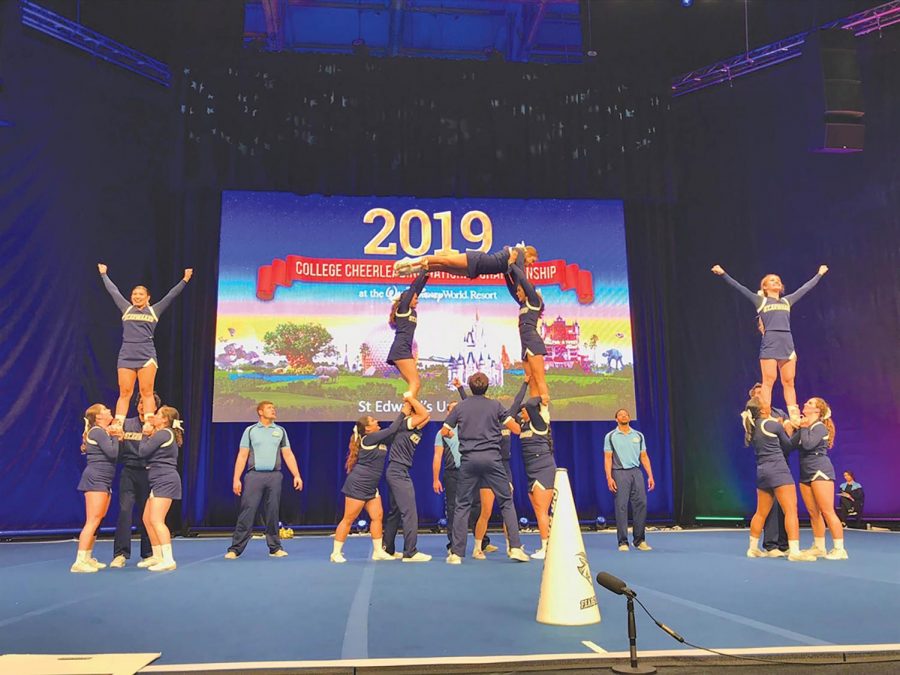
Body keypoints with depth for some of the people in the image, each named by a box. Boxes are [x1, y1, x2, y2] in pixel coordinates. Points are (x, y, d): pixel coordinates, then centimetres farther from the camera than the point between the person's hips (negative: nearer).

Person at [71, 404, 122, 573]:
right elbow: (113, 453, -18)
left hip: (103, 481, 10)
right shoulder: (98, 432, -10)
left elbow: (112, 454, 17)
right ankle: (79, 562, -14)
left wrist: (117, 436, 4)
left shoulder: (103, 432, 19)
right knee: (93, 521, -13)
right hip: (96, 479, -10)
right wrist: (114, 436, -4)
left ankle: (87, 558, 17)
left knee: (97, 521, 12)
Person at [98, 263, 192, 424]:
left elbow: (172, 295, 9)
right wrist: (103, 274, 35)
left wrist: (185, 279, 7)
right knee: (124, 393, -1)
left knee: (147, 393, -5)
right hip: (126, 356, 2)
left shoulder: (154, 311, 10)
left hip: (147, 356, -2)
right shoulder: (126, 309, 15)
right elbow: (113, 291, 25)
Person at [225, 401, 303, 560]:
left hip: (274, 476, 2)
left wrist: (297, 475, 2)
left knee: (272, 514, 5)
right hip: (254, 475, -2)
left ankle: (275, 548, 13)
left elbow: (288, 455, 11)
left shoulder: (280, 431, 13)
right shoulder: (250, 430, 7)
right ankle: (235, 549, 0)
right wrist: (236, 479, -2)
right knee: (247, 513, -6)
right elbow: (242, 456, 5)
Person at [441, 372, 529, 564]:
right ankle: (515, 547, 2)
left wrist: (453, 433, 35)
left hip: (468, 459, 1)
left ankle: (456, 553, 6)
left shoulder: (460, 407, 8)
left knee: (462, 505, 7)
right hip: (491, 458, -1)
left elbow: (444, 432, 13)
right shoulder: (495, 405, 5)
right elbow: (516, 429, 5)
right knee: (506, 502, 7)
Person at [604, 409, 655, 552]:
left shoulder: (639, 435, 14)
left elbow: (644, 457, 14)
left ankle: (639, 540, 8)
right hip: (619, 473, -3)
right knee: (621, 506, -5)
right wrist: (609, 478, -9)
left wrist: (650, 476, 6)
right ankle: (623, 542, 1)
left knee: (641, 504, -3)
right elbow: (607, 458, 1)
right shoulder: (610, 436, 6)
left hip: (636, 472, 3)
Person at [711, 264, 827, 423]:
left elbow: (806, 288, 30)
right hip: (769, 345, -4)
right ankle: (765, 416, -7)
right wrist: (723, 274, -8)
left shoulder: (787, 301, 20)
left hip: (787, 344, 4)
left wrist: (819, 274, 39)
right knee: (768, 381, -6)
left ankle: (795, 417, 7)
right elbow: (740, 288, 0)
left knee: (789, 382, 5)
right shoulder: (761, 301, 8)